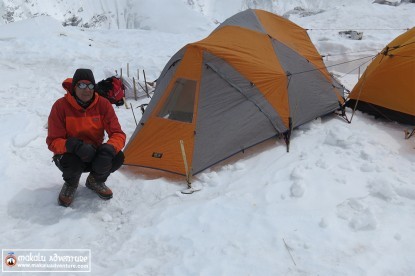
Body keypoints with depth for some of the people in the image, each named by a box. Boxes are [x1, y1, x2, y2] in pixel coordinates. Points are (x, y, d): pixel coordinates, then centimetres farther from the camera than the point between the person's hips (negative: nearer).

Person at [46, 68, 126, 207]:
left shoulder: (103, 104, -12)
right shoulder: (61, 106, -18)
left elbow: (118, 134, -13)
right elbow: (53, 142, -17)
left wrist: (109, 149, -36)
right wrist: (75, 146, -38)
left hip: (95, 154, 2)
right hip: (70, 154, -2)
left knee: (117, 158, -27)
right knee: (71, 162, -37)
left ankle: (95, 181, 7)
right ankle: (70, 184, 2)